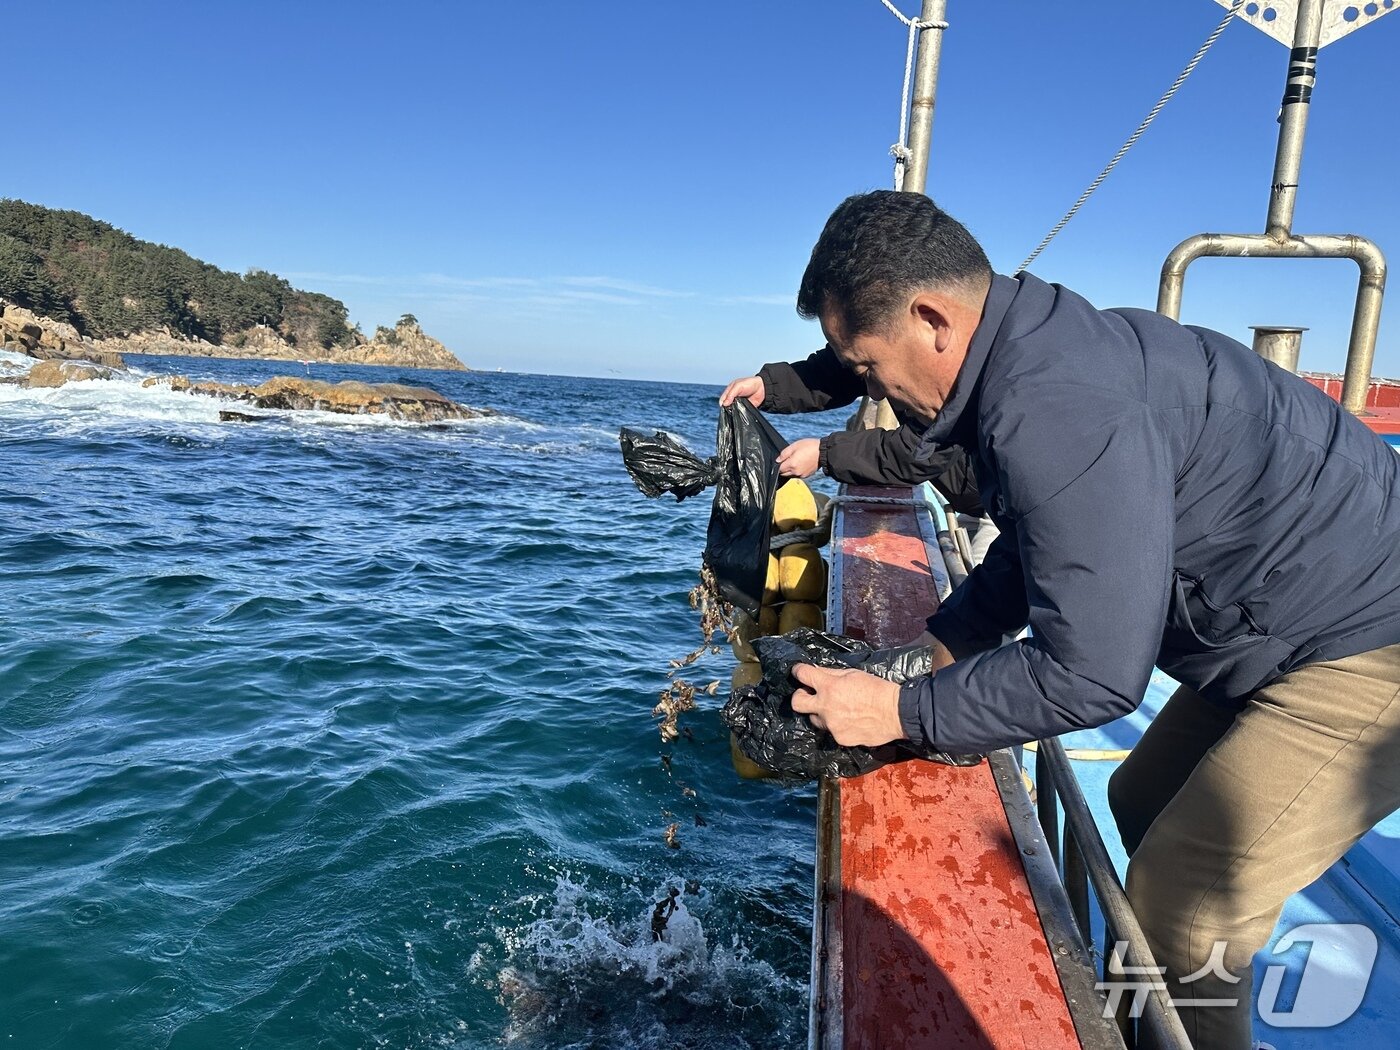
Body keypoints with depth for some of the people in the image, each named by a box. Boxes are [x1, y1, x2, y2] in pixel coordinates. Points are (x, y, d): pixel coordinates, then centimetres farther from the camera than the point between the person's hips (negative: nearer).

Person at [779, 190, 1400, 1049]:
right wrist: (928, 648, 7)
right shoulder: (1041, 347, 1)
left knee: (1182, 912, -6)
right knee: (1144, 811, 19)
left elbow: (1091, 676, -29)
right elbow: (1039, 552, 13)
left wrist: (902, 712, -18)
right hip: (1287, 627, 10)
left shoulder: (1057, 412, -32)